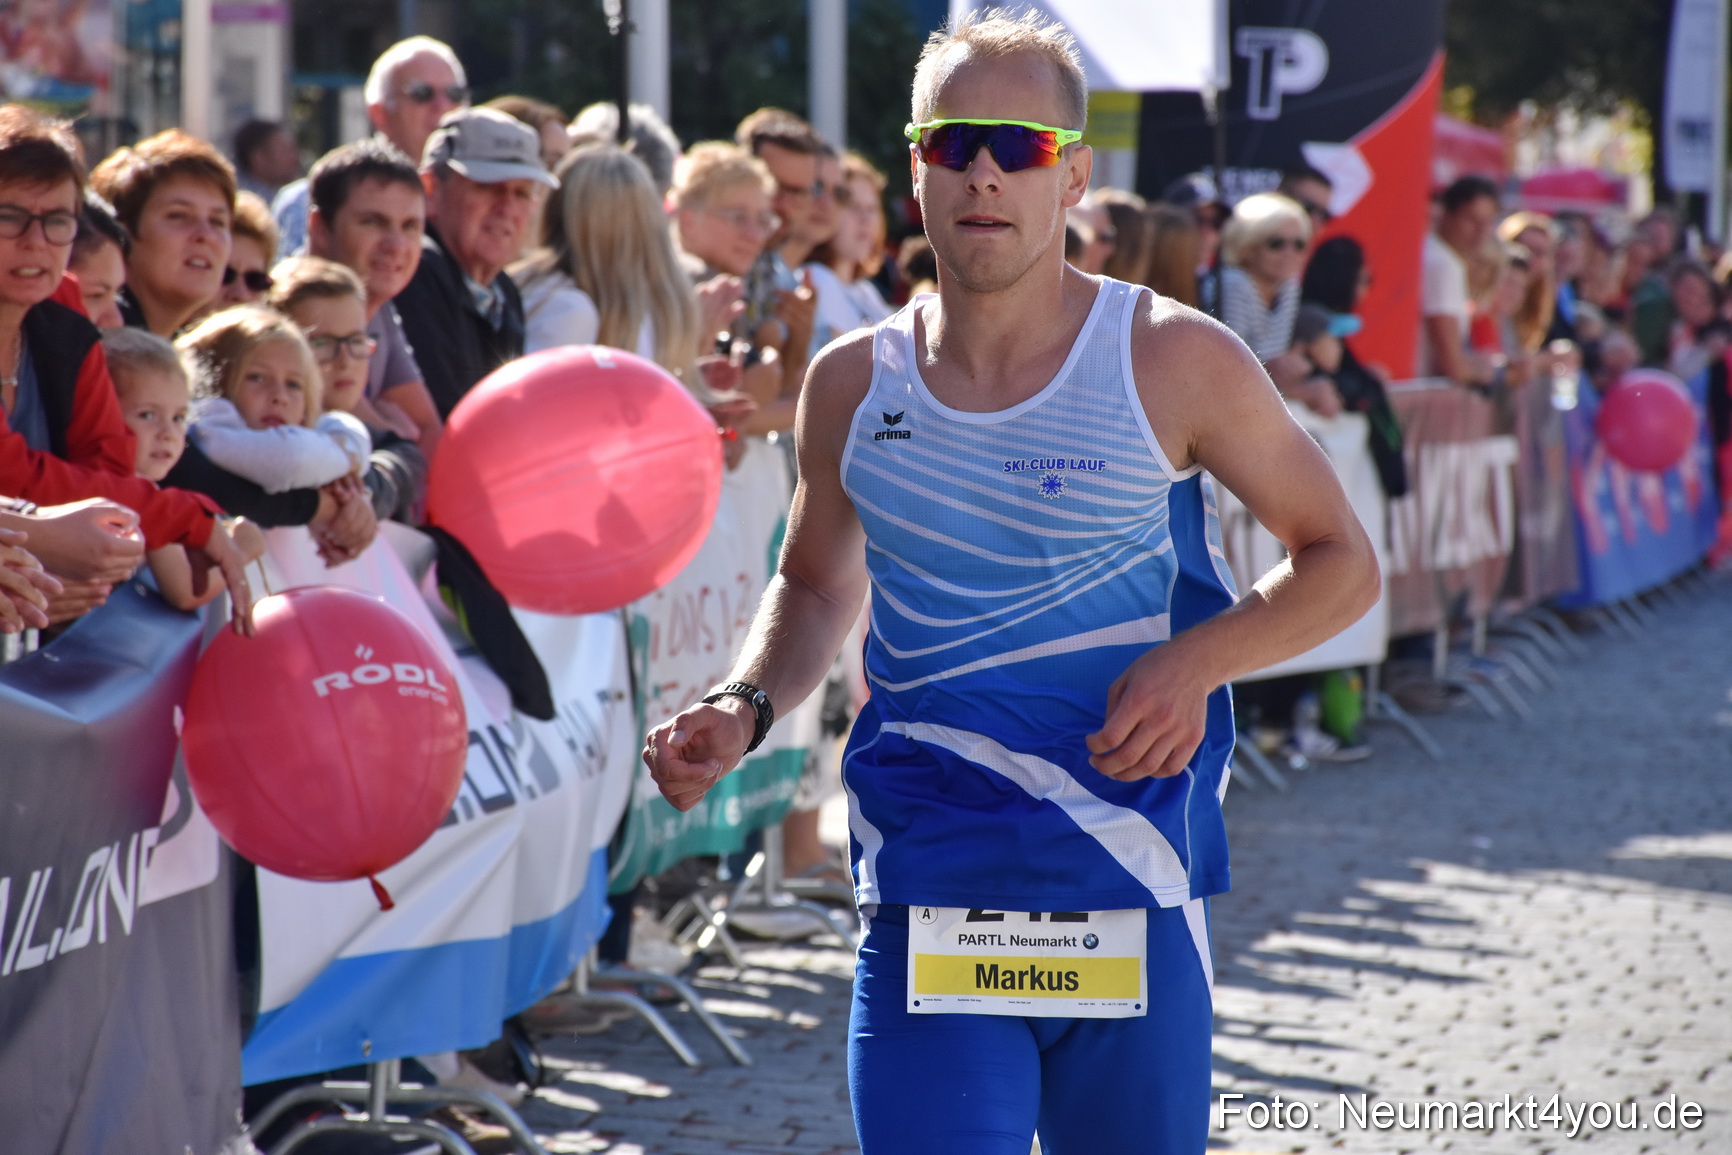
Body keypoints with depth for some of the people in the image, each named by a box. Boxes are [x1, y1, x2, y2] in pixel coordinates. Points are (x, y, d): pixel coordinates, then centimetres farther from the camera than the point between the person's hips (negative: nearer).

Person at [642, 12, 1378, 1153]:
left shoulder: (1174, 362, -4)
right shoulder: (854, 385, 5)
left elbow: (1341, 563, 5)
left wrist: (1196, 662, -12)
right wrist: (746, 707, 1)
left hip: (1132, 894, -1)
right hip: (928, 903, 1)